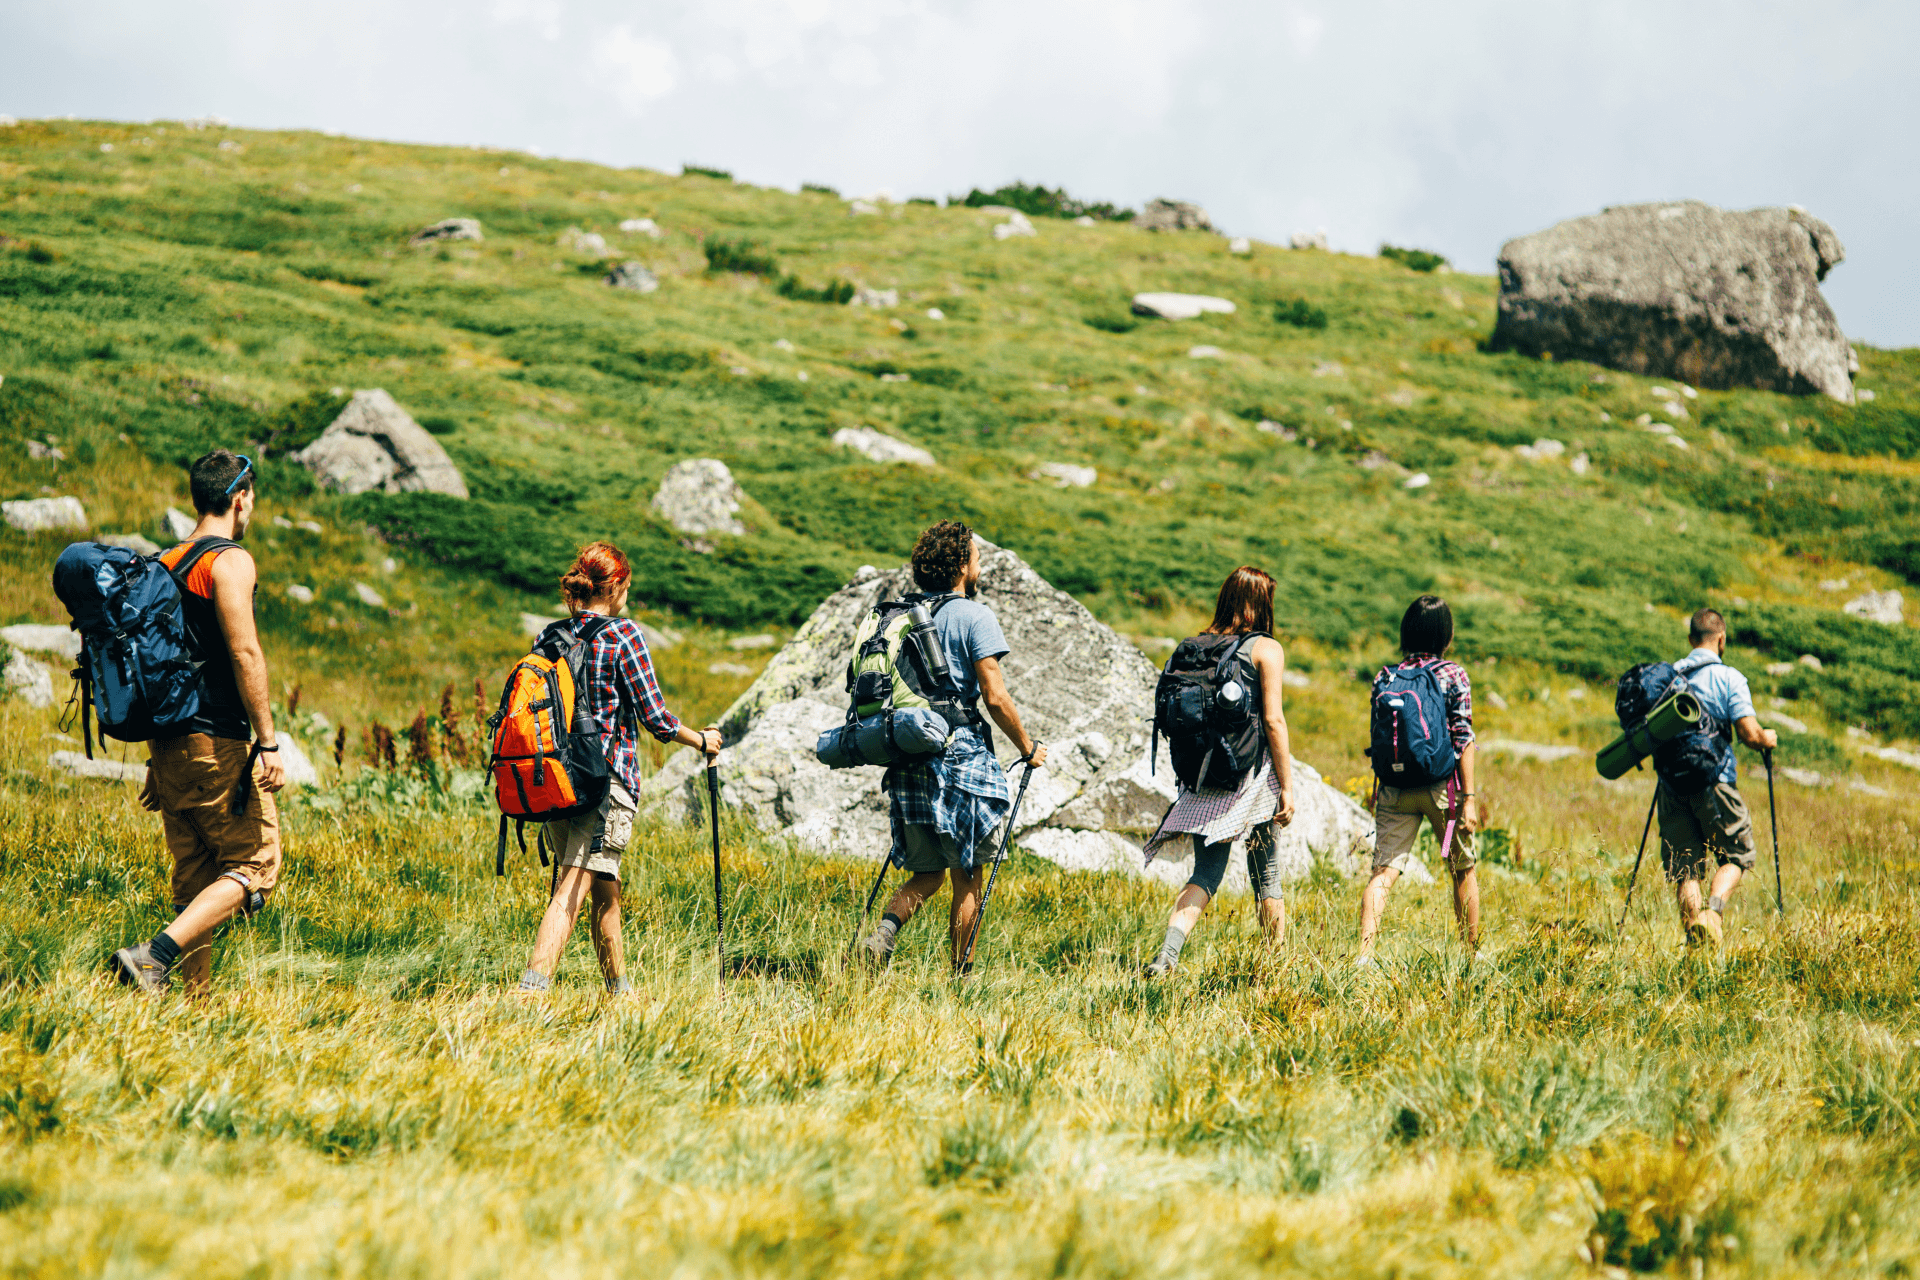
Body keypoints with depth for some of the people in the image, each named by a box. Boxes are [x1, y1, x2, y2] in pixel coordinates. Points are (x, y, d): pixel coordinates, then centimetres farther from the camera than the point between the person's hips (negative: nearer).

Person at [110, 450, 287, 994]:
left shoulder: (162, 562, 16)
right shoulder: (230, 560, -9)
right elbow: (244, 653, -18)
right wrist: (268, 743, -16)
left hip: (167, 744, 8)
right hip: (217, 744, -8)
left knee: (194, 878, 11)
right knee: (252, 868, -5)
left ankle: (194, 996, 7)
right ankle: (155, 955, -21)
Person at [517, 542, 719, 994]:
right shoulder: (622, 635, -8)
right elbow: (654, 716, -8)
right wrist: (703, 741, 10)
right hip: (606, 776, -7)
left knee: (605, 889, 20)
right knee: (572, 891, -12)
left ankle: (619, 989, 31)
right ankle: (532, 987, -25)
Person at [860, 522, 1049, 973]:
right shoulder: (973, 616, -8)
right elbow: (995, 697, -12)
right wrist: (1028, 748, 1)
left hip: (907, 764, 6)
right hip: (960, 759, -6)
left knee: (928, 873, 15)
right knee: (968, 877, 5)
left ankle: (884, 931, -10)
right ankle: (959, 977, 7)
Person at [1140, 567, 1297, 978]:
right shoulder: (1266, 649, -5)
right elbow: (1273, 721, -11)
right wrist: (1287, 786, -8)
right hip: (1251, 773, -4)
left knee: (1206, 871, 4)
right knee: (1265, 873, 9)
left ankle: (1170, 948, -17)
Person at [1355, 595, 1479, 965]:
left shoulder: (1385, 676, 3)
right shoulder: (1454, 676, -6)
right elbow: (1463, 740, -9)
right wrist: (1468, 798, -7)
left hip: (1396, 786, 2)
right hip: (1442, 784, -2)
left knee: (1384, 870, -4)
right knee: (1463, 870, 16)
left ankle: (1365, 951, -22)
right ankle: (1472, 952, 27)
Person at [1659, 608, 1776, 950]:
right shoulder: (1729, 678, -6)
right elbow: (1750, 734, -12)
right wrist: (1769, 740, 9)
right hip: (1715, 781, -4)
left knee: (1684, 867, 8)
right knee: (1736, 854, 11)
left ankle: (1693, 934, 0)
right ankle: (1713, 910, -13)